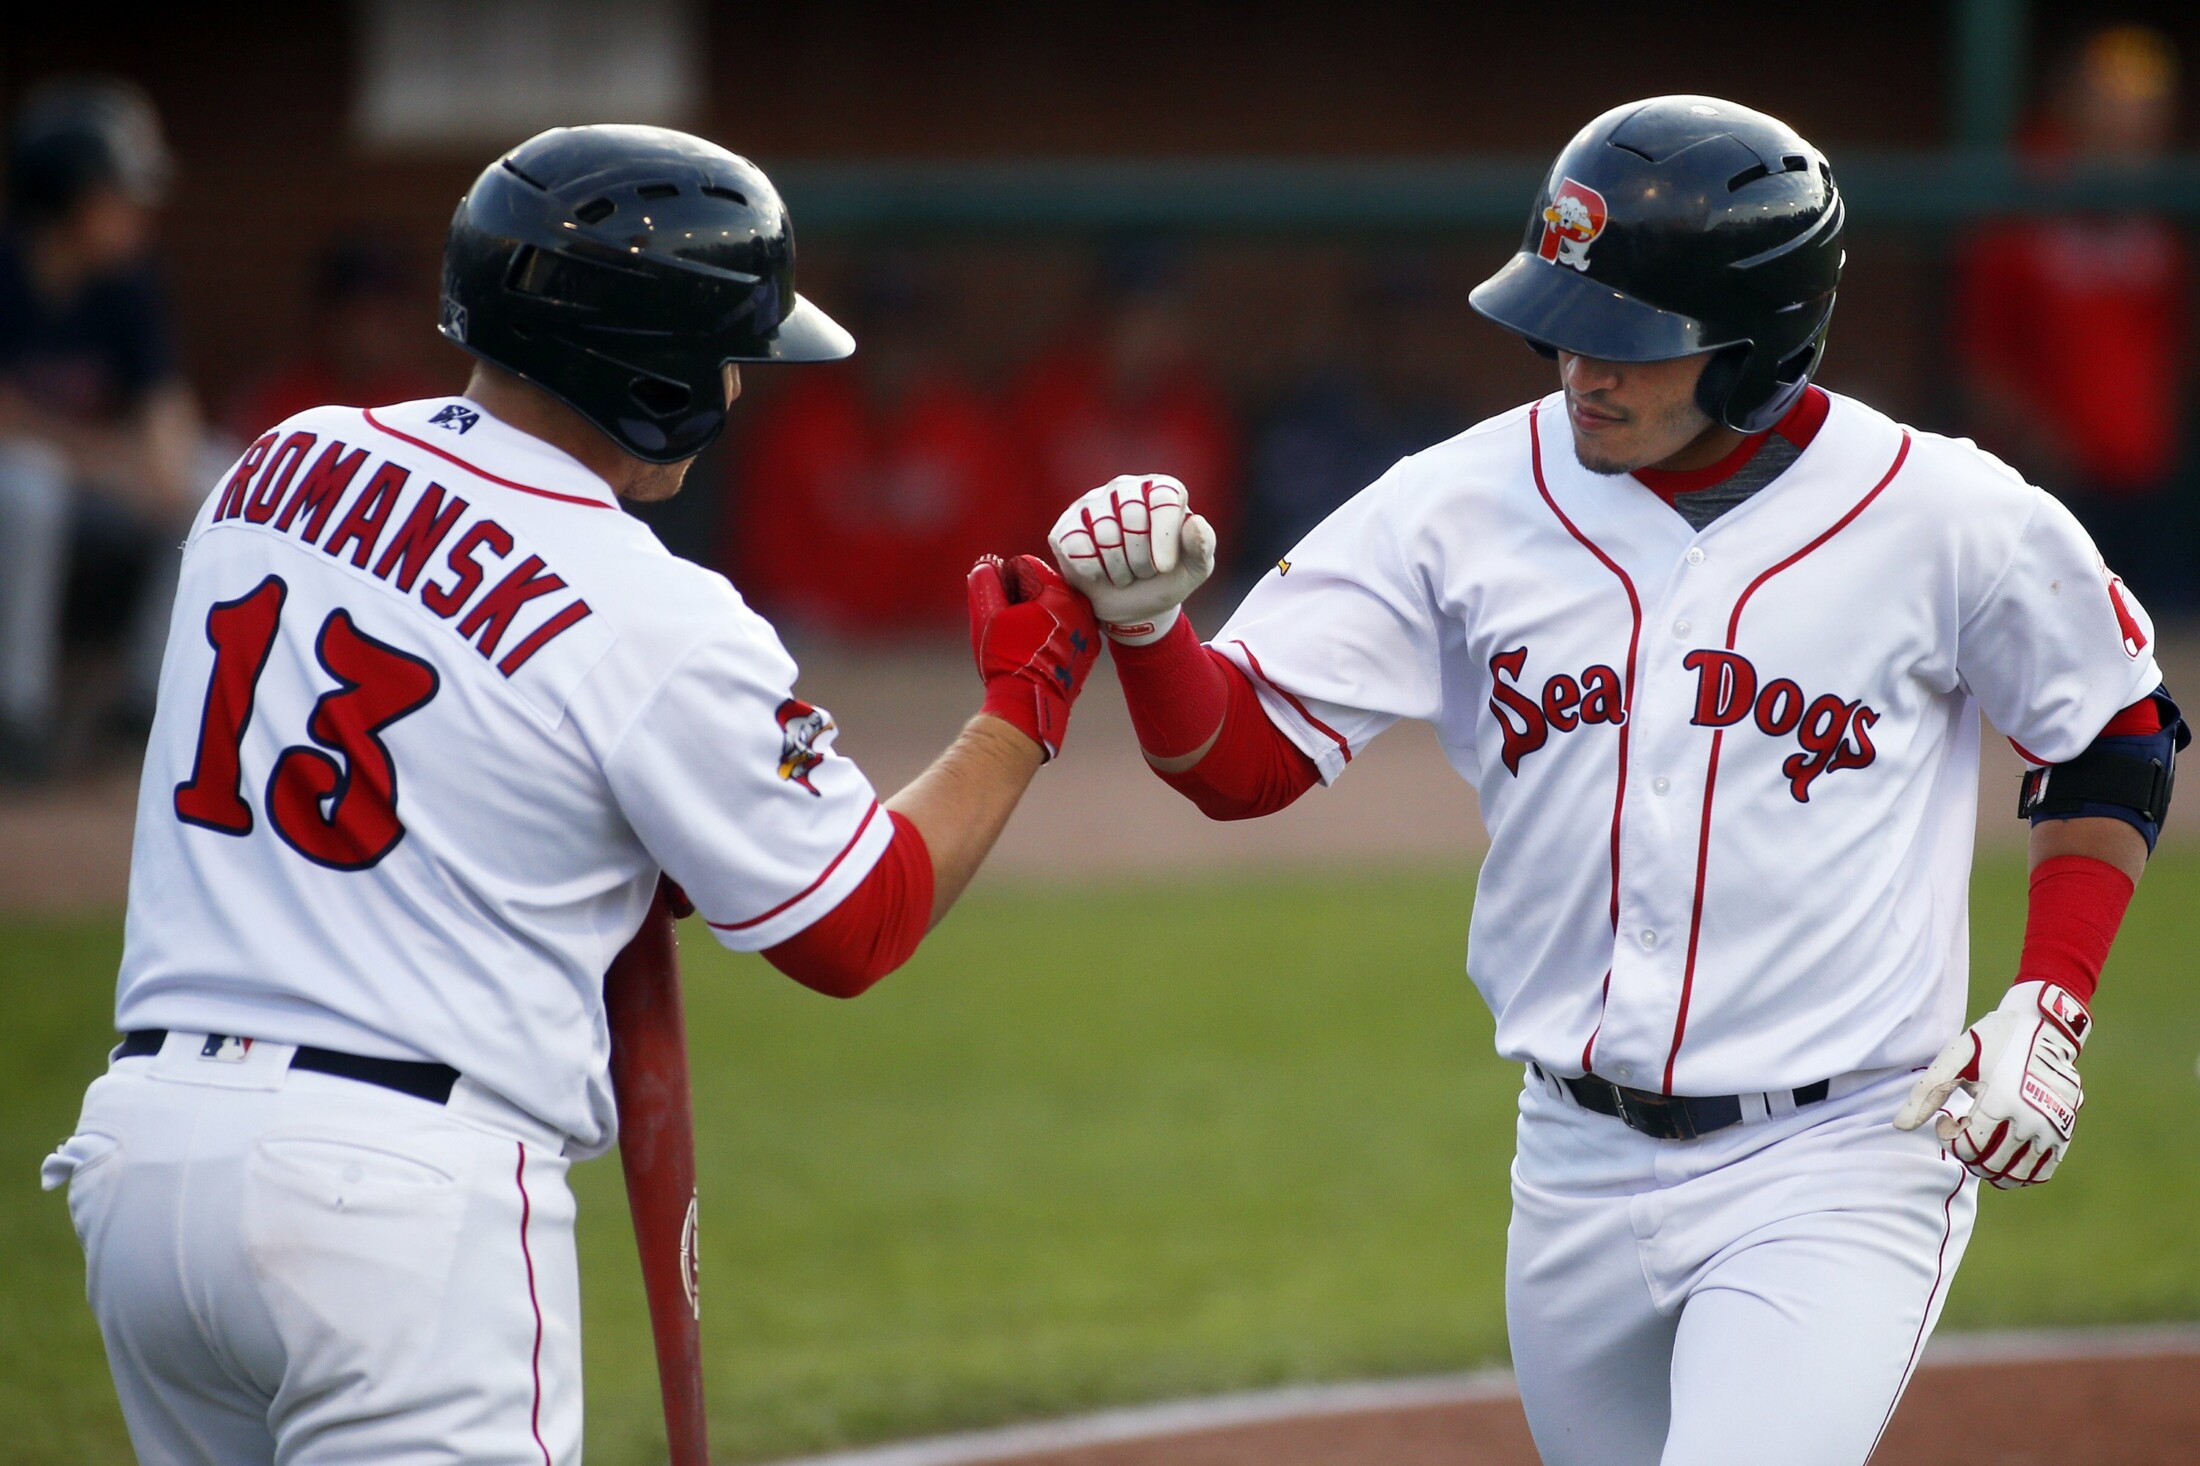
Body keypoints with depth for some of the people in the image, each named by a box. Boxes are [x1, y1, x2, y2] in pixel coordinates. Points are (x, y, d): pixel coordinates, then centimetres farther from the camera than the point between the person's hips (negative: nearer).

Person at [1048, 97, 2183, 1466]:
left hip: (1836, 1165, -4)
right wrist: (1146, 626, -26)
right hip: (1580, 1170, 4)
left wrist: (2051, 1011, -5)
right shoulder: (1468, 503, -4)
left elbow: (2120, 736, 6)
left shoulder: (1948, 520, -9)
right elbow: (1239, 759, -5)